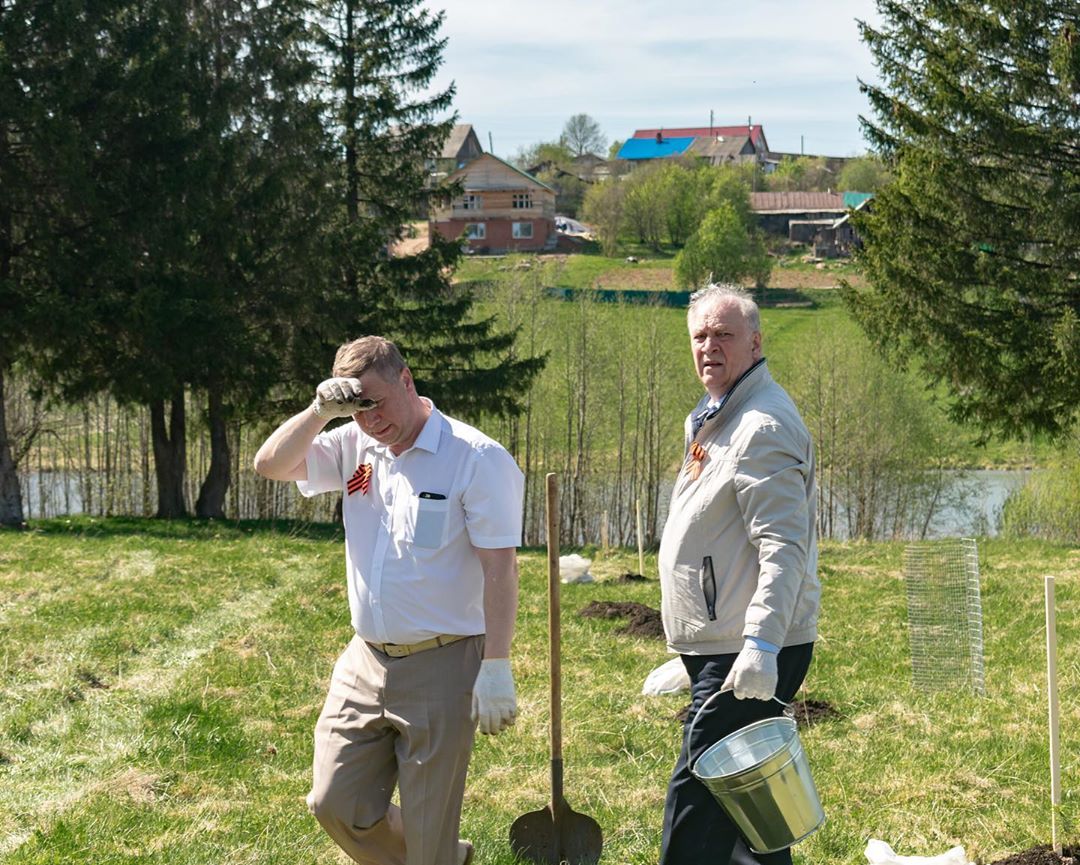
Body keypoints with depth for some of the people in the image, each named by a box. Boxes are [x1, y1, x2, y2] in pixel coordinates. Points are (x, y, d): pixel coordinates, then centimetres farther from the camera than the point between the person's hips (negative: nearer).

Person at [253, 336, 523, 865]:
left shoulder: (478, 459, -12)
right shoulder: (355, 448, 7)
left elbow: (500, 569, -15)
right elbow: (270, 464, 3)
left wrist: (496, 670, -19)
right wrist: (320, 412, -12)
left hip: (441, 668, -6)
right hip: (364, 663, 7)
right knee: (335, 805, 9)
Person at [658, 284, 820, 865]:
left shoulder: (763, 427, -15)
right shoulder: (714, 419, 19)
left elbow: (783, 548, -25)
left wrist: (760, 645, -34)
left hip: (750, 658, -11)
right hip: (724, 649, 11)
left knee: (695, 805, -12)